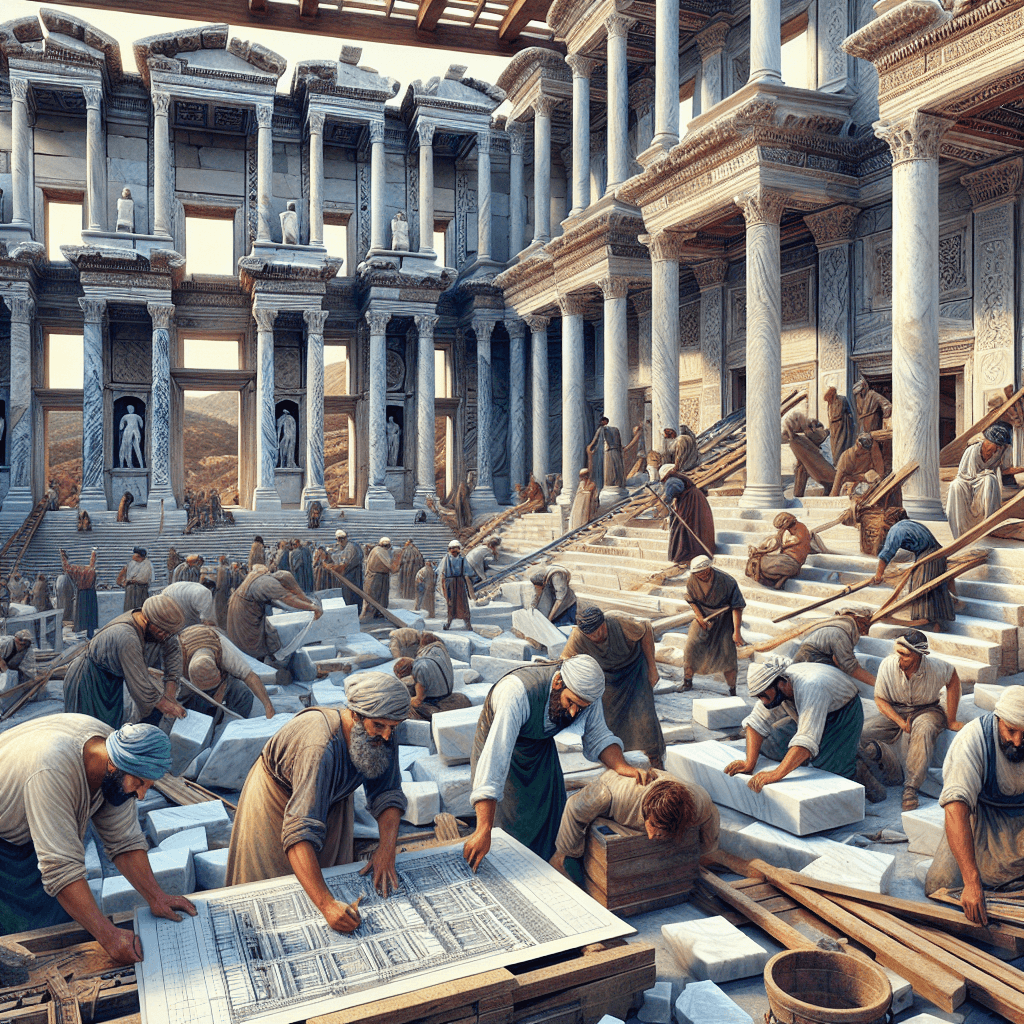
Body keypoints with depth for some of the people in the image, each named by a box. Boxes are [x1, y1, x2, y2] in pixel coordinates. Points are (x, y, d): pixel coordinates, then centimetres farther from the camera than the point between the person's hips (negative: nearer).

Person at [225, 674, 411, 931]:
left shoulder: (383, 737, -25)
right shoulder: (321, 748, -46)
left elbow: (387, 793, -16)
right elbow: (300, 832, -52)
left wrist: (386, 850, -33)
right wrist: (327, 905, -60)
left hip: (332, 797, 5)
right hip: (276, 800, -5)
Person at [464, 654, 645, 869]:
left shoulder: (585, 690, -24)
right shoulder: (517, 692, -43)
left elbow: (598, 737, -9)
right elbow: (495, 755, -48)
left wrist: (621, 765, -31)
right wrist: (483, 830, -52)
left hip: (542, 747, 5)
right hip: (500, 744, -5)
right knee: (511, 828, -2)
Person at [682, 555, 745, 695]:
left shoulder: (727, 581, -25)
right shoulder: (692, 581, -16)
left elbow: (737, 607, -20)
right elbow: (691, 600, 2)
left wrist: (736, 632, -23)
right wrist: (700, 618, -11)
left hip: (724, 619, -3)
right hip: (703, 617, 3)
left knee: (727, 654, -9)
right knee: (691, 648, -6)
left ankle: (732, 692, 8)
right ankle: (687, 682, 18)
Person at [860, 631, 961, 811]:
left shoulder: (935, 667, -22)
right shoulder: (888, 665, -19)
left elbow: (953, 680, 2)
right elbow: (880, 699, -6)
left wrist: (951, 720, 1)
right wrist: (901, 722, -23)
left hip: (927, 710, -2)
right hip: (895, 711, 2)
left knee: (923, 730, -40)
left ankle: (911, 788, -36)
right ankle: (895, 773, -9)